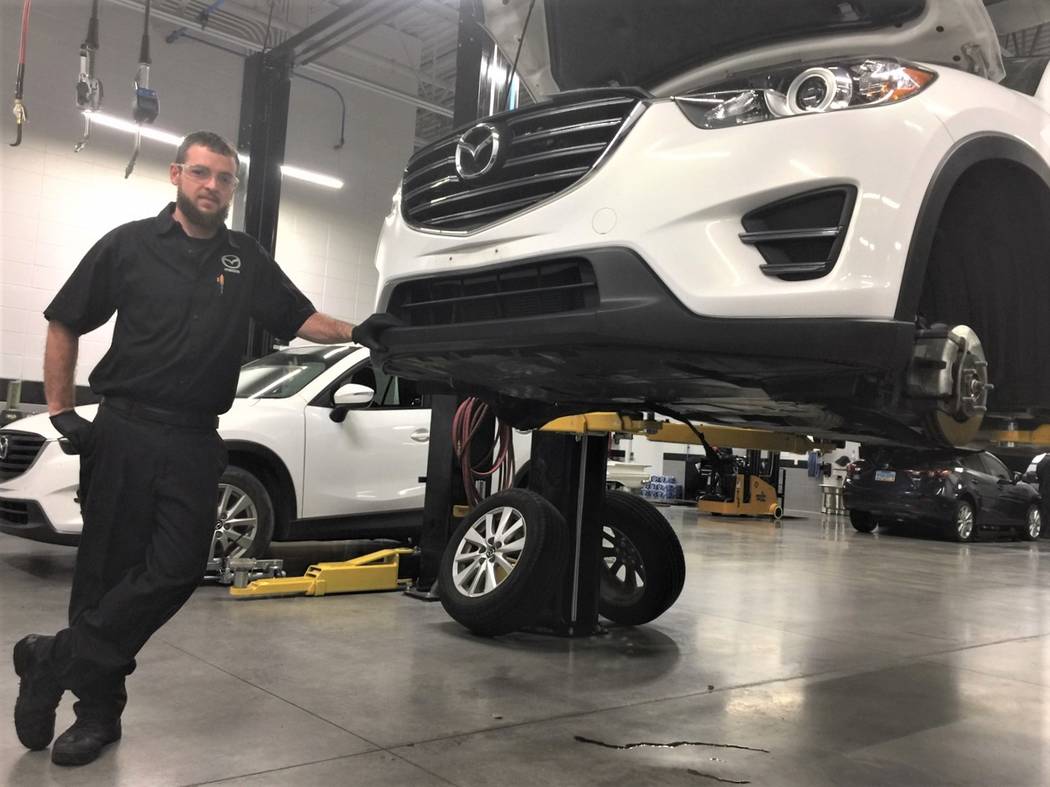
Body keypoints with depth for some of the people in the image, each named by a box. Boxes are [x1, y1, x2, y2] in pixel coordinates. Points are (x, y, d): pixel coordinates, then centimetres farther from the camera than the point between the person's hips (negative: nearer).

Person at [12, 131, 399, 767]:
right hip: (124, 432, -2)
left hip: (196, 442, 3)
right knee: (108, 569, 2)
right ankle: (98, 711, 16)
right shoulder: (131, 244, 5)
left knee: (179, 566, -8)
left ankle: (55, 661, 5)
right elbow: (65, 325, 7)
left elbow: (300, 318, 12)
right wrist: (61, 410, -2)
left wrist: (355, 332, -6)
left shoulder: (248, 259, 14)